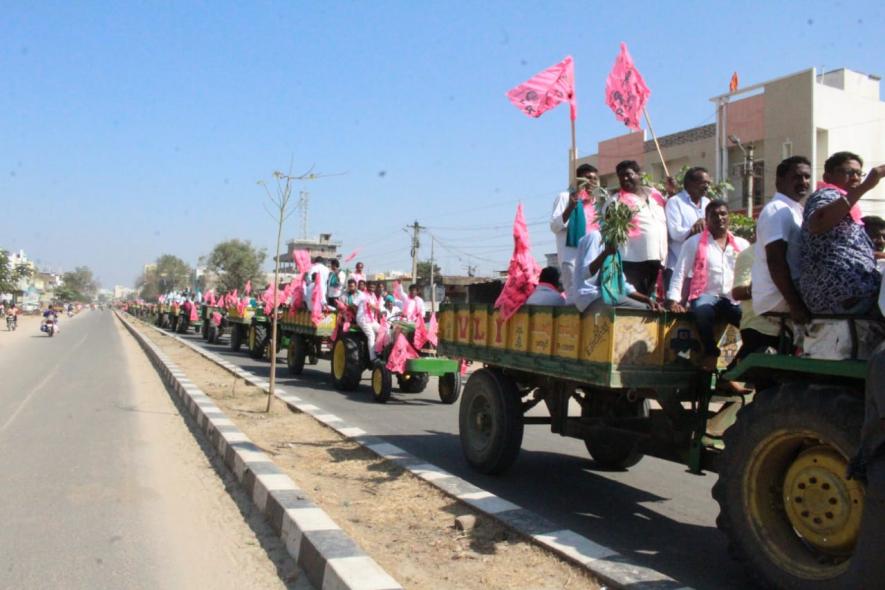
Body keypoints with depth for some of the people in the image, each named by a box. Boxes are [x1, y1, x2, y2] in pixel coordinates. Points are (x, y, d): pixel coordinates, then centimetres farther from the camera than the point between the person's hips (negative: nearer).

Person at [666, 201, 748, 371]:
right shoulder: (694, 243, 9)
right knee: (703, 311, -37)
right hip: (706, 296, -3)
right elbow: (680, 273, 3)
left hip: (734, 300, 3)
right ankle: (711, 353, -14)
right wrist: (673, 299, -9)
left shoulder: (742, 244, 18)